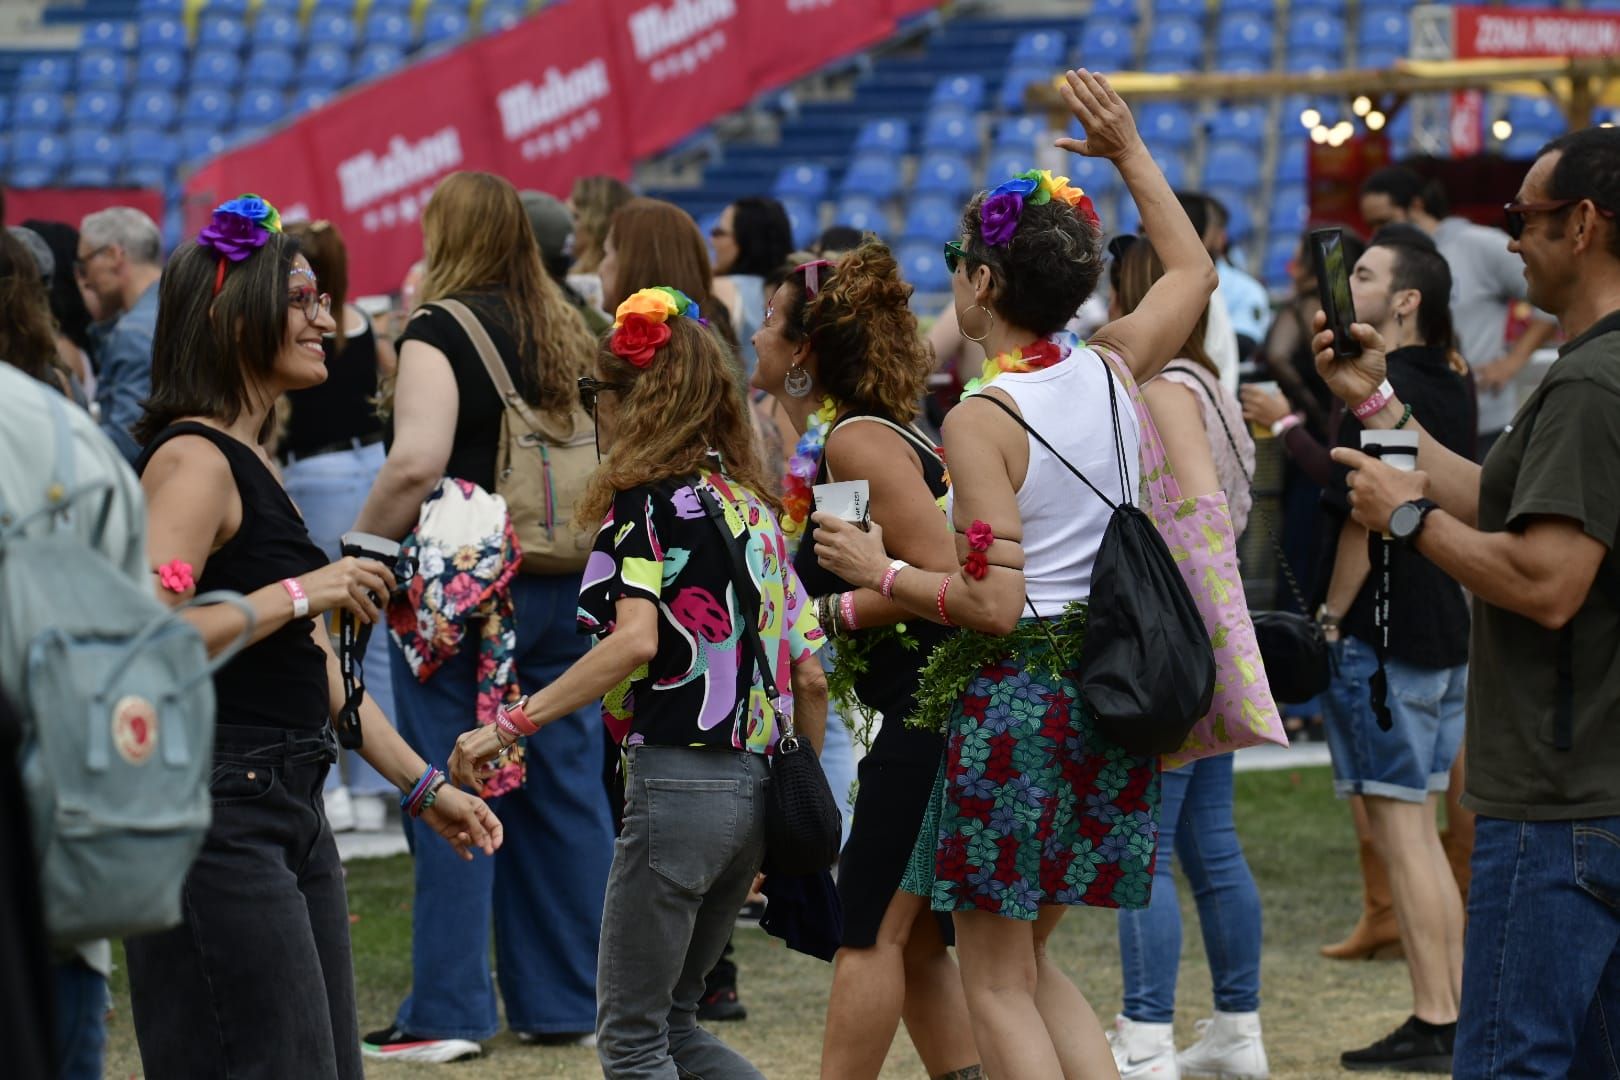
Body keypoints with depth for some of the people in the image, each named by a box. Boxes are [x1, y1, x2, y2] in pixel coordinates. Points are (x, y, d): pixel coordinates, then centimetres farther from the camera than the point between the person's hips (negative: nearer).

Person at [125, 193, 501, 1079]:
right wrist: (296, 594, -21)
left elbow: (313, 665, 23)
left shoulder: (252, 463, 19)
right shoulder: (193, 460, -12)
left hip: (289, 811, 10)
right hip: (216, 817, -10)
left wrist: (423, 784, 22)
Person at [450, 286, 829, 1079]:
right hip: (755, 789, 8)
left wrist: (510, 725, -23)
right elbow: (809, 676, 13)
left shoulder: (647, 500, -8)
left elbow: (636, 641, -23)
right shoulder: (752, 506, 14)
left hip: (679, 779, -8)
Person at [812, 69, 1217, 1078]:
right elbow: (1195, 270, 24)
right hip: (1110, 686, 7)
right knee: (1031, 960, 19)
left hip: (1014, 697, -7)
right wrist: (1132, 152, 27)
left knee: (997, 983, 3)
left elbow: (993, 603, -19)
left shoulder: (982, 419, -15)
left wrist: (880, 571, -6)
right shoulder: (1111, 373, 3)